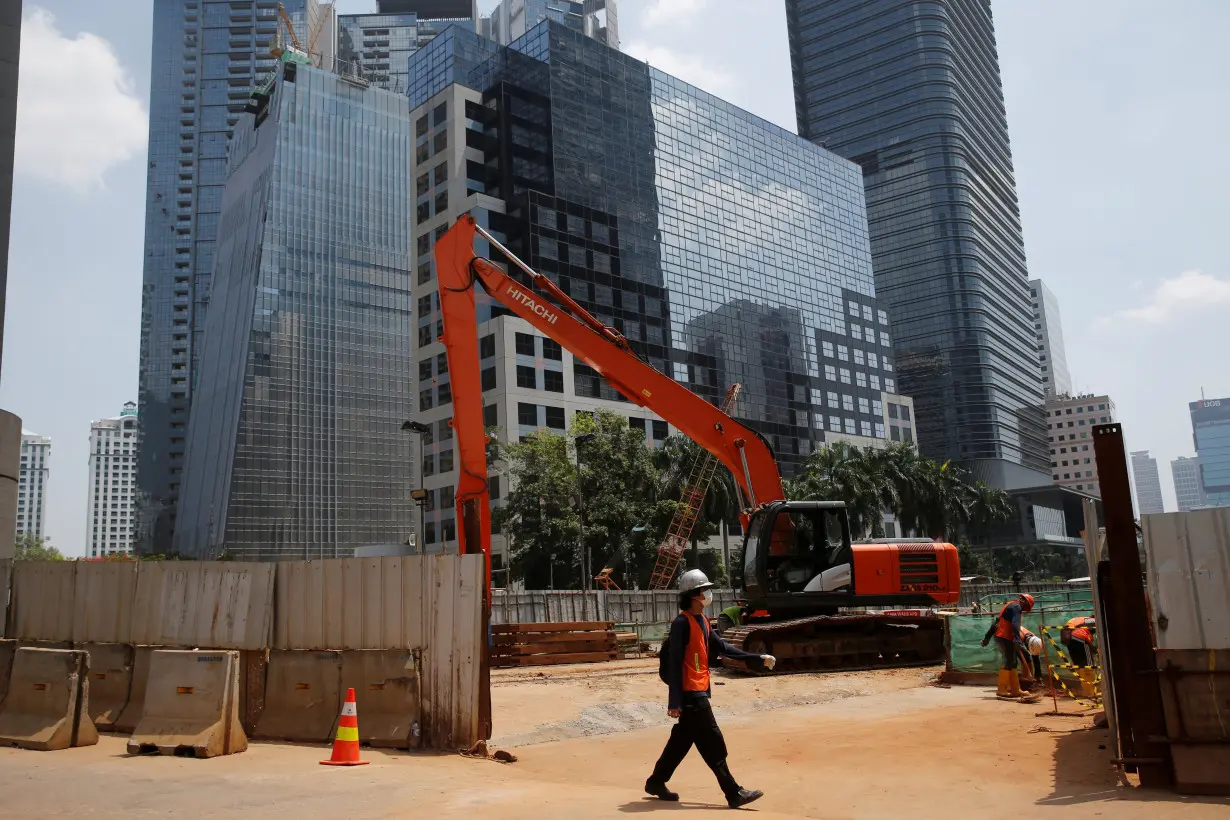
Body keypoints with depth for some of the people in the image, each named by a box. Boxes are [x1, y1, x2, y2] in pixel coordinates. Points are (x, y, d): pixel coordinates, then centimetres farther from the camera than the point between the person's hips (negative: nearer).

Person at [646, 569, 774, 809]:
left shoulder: (702, 621, 12)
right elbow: (674, 664, -19)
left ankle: (656, 782, 29)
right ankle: (734, 794, 1)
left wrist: (757, 659, 14)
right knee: (713, 744, -5)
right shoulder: (682, 622, -17)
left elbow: (722, 647, 18)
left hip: (699, 691, 10)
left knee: (682, 739, 16)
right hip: (690, 693, -10)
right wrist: (675, 701, -21)